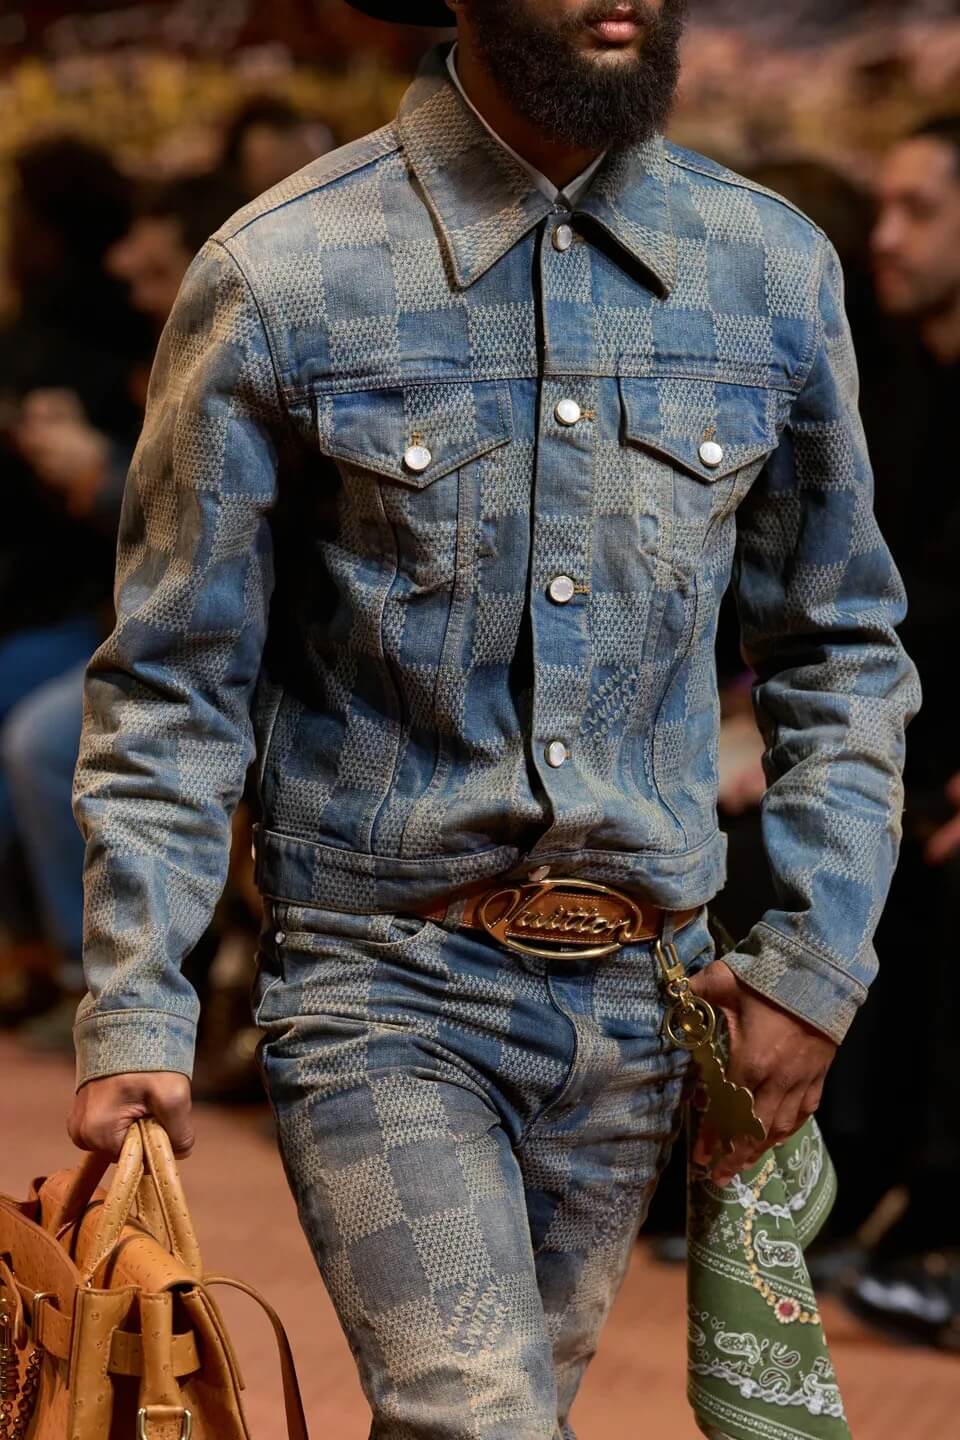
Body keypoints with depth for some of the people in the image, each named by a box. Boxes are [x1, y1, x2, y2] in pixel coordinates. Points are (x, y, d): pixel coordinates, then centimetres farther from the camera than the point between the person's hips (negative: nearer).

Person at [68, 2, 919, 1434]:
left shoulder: (773, 269, 3)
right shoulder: (279, 278, -8)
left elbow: (846, 649, 13)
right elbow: (174, 691, -3)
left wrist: (817, 958, 5)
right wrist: (136, 1017, -9)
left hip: (639, 994, 4)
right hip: (388, 990, -4)